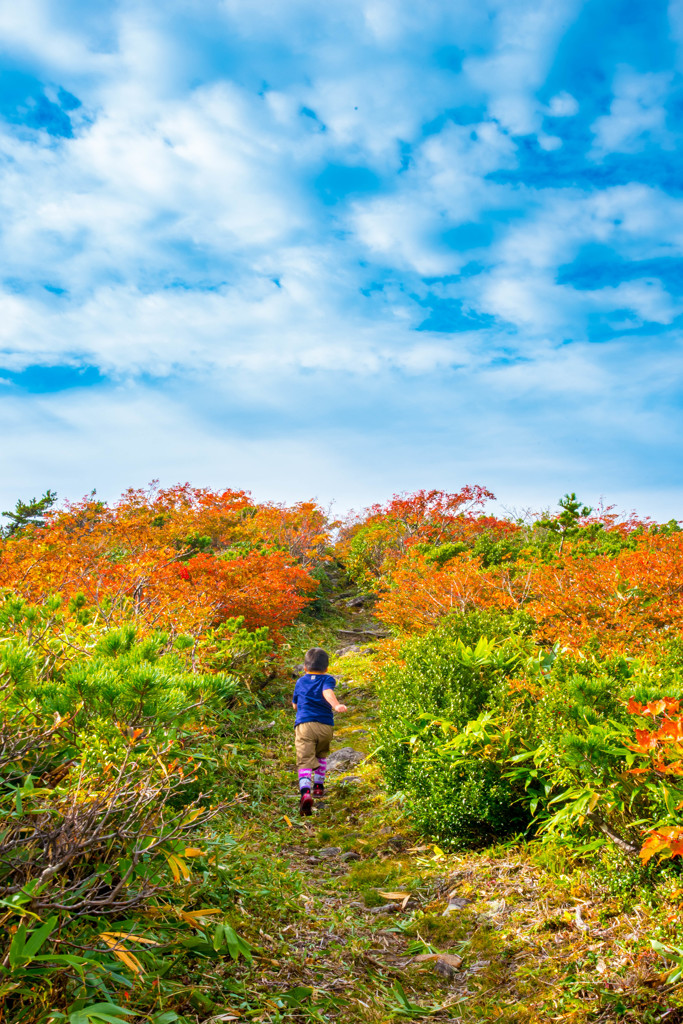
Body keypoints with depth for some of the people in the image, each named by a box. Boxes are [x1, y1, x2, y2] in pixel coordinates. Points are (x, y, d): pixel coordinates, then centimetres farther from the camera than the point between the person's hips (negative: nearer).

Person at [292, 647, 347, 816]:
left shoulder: (300, 682, 17)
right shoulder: (328, 679, 8)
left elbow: (295, 705, 25)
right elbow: (327, 693, -15)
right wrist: (336, 706, -30)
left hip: (304, 725, 0)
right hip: (325, 726, 0)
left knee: (305, 762, -10)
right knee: (321, 755, 28)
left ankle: (305, 793, -32)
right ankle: (318, 785, 34)